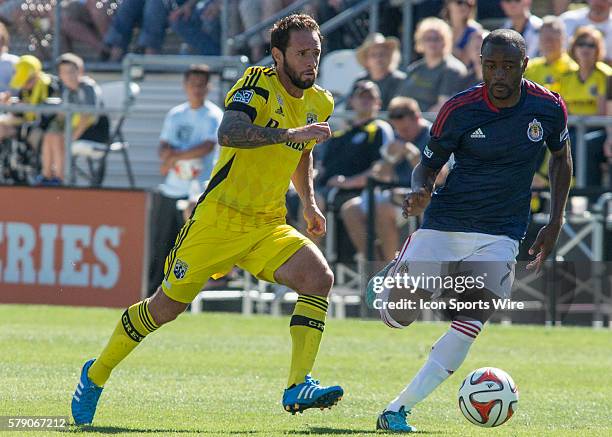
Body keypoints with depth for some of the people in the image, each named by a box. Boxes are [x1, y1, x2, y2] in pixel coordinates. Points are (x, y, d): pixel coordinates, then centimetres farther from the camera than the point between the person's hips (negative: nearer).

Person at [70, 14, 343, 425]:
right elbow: (228, 133, -32)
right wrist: (289, 133, -39)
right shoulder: (259, 84, -12)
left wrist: (309, 202, 21)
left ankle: (298, 386, -23)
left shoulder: (320, 103, 9)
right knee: (167, 305, 1)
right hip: (219, 218, -6)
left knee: (319, 278, -20)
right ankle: (97, 374, 23)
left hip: (269, 226, 6)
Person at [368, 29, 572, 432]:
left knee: (469, 327, -19)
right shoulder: (459, 110, -11)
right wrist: (419, 193, -23)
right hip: (443, 227, -1)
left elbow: (561, 157, 13)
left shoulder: (549, 108, -5)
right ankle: (394, 275, 39)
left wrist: (556, 223, 7)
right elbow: (428, 165, 1)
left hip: (500, 237, 1)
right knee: (397, 317, 1)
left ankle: (397, 410, -13)